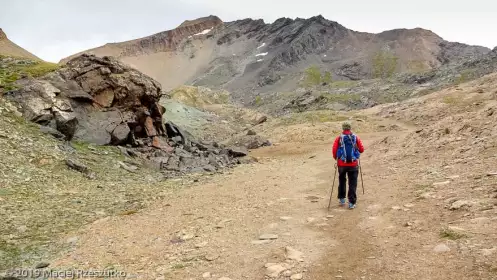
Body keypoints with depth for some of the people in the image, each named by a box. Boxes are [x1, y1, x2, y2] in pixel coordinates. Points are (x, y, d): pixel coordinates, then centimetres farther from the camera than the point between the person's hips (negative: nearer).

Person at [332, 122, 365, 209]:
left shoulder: (339, 138, -3)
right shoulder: (356, 138, 0)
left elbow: (334, 150, -10)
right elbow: (361, 149, -1)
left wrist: (336, 158, 9)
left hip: (342, 164, 1)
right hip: (353, 164, 0)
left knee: (342, 181, 21)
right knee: (352, 183, 5)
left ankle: (342, 199, 28)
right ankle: (352, 203, 3)